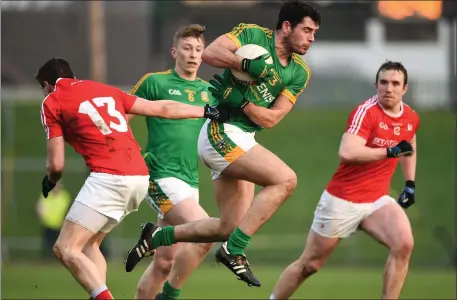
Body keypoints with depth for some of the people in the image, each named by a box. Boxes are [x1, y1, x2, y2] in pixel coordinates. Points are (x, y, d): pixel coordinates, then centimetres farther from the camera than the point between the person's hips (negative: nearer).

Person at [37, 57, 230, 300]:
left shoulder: (52, 102, 6)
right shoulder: (106, 90, 22)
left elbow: (56, 164, 3)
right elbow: (161, 109, 24)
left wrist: (50, 182, 26)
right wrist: (207, 111, 33)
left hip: (107, 178, -7)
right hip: (140, 176, 7)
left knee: (66, 249, -6)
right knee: (88, 243, 21)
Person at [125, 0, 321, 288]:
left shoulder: (300, 72, 8)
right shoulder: (252, 35, -5)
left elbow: (270, 119, 0)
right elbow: (211, 53, -20)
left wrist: (239, 99, -15)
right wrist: (247, 64, -29)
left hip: (242, 142, 8)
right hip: (222, 132, -8)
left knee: (231, 227, 9)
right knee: (286, 179, -24)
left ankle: (159, 236, 25)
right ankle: (234, 250, -20)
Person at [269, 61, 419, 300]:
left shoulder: (411, 118, 4)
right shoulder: (366, 112, -18)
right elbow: (347, 153, -34)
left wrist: (410, 184, 21)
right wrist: (391, 151, -31)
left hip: (377, 200, 5)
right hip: (343, 201, -5)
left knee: (403, 244, -23)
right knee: (309, 265, 5)